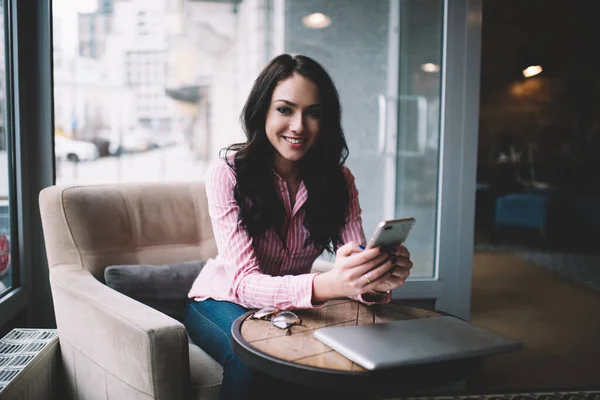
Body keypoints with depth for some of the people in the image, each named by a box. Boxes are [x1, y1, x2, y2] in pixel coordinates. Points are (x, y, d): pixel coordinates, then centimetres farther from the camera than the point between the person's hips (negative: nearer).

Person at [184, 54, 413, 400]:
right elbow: (244, 282, -30)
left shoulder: (338, 179, -9)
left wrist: (377, 281, -43)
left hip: (291, 305, 4)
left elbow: (354, 263, -18)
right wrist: (327, 285, -49)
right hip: (224, 302, -3)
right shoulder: (227, 174, -22)